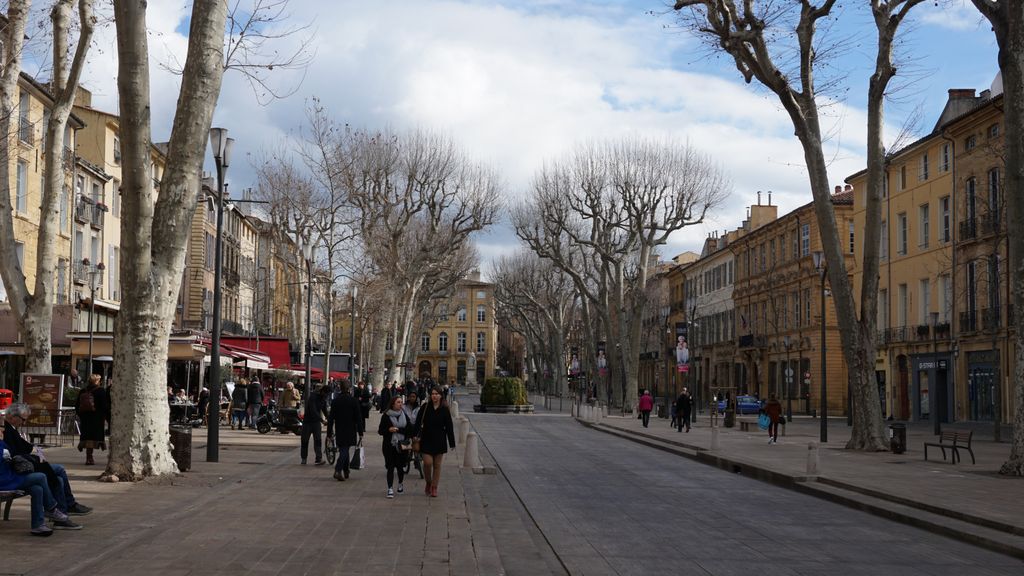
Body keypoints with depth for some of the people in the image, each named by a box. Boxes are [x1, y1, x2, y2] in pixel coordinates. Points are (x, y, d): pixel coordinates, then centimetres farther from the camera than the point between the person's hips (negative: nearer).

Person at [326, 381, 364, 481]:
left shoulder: (335, 401, 0)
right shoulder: (354, 401, -8)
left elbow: (331, 418, 1)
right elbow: (358, 418, -6)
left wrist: (329, 433, 6)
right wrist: (360, 433, -1)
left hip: (339, 431, 3)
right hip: (350, 431, -3)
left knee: (344, 450, 16)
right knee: (344, 451, -4)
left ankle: (345, 473, 21)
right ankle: (338, 470, -21)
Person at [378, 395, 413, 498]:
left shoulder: (404, 415, 7)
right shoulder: (386, 416, -2)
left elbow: (409, 429, 0)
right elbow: (380, 431, -1)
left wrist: (398, 430, -13)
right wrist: (389, 430, -20)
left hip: (402, 445, 2)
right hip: (389, 446, -2)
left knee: (400, 466, 7)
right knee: (390, 467, -5)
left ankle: (400, 484, 32)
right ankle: (390, 489, -3)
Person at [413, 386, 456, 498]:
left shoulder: (445, 409, 0)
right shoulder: (425, 407, -2)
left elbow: (449, 427, 2)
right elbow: (418, 422, -2)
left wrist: (452, 443, 0)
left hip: (439, 441, 1)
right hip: (426, 440, -1)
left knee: (437, 465, 5)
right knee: (427, 463, -10)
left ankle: (434, 488, 16)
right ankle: (428, 483, 16)